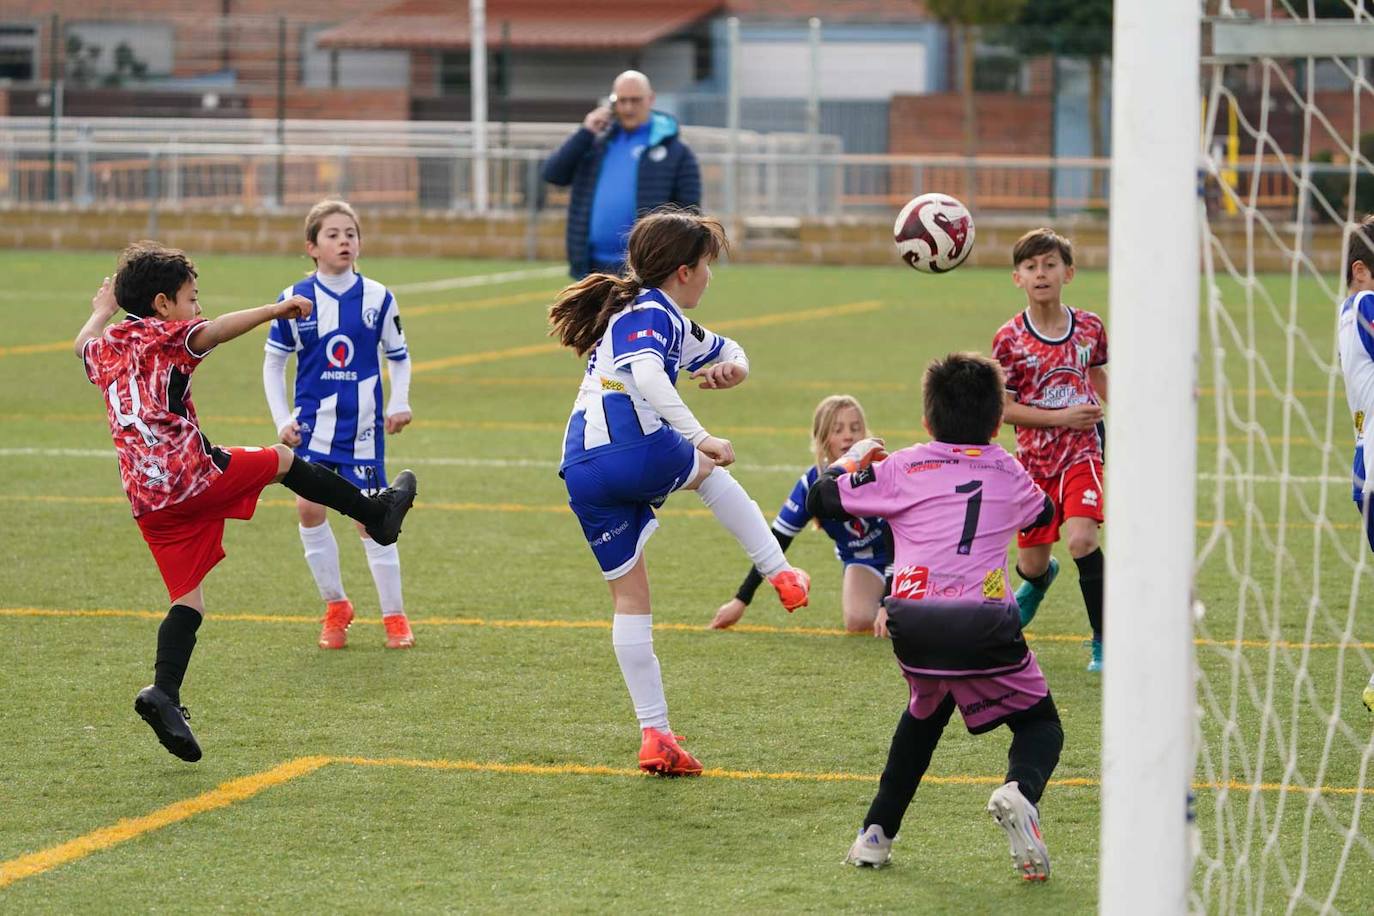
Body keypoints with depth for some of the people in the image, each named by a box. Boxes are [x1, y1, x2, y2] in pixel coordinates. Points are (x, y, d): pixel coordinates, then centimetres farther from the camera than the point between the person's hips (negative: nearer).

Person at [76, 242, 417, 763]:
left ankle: (164, 692, -11)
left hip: (147, 500, 6)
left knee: (188, 599, 6)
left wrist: (102, 310, 63)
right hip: (191, 472, -6)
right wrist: (275, 309, -25)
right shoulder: (164, 337, -2)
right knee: (282, 460, 16)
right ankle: (378, 513, 28)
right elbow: (214, 332, -23)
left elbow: (85, 342, 44)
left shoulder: (106, 349, 18)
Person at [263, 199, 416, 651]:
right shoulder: (295, 300, -3)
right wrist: (282, 419, 0)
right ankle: (335, 607, 11)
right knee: (309, 508, -7)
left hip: (363, 426, -1)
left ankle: (394, 616, 10)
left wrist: (399, 404, -5)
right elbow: (273, 361, 6)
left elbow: (399, 356, 9)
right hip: (313, 423, 1)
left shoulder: (377, 297, -3)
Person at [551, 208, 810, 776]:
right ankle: (781, 575, 25)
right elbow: (647, 373, -21)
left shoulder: (676, 325, 29)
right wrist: (700, 439, -25)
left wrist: (731, 367, 17)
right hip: (636, 452, -8)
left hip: (582, 473, 8)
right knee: (706, 468, 25)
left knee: (629, 598, 11)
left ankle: (655, 734, 10)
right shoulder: (650, 313, -1)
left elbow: (731, 354, 42)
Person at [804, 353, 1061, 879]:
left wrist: (851, 460, 37)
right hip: (986, 629, -1)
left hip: (912, 628, 1)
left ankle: (877, 833, 26)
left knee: (927, 710, 31)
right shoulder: (1009, 474, 19)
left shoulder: (902, 469, 14)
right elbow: (1044, 513, 42)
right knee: (1040, 725, 16)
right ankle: (1020, 790, -19)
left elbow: (822, 501, 17)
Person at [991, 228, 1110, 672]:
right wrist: (1062, 417, -17)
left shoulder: (1089, 327, -2)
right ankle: (1039, 580, 52)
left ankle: (1104, 641, -12)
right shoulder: (1010, 339, -10)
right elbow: (1001, 408, -9)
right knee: (1031, 562, 10)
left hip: (1081, 453, 0)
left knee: (1081, 538, -24)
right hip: (1034, 458, 0)